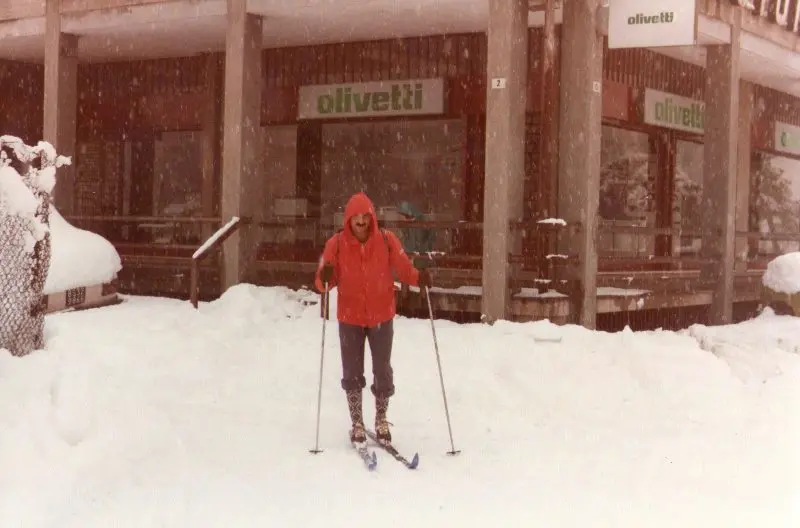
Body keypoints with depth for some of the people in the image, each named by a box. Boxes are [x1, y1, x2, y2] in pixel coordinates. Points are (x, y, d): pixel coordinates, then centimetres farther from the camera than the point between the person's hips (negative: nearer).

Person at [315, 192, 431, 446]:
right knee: (352, 374, 8)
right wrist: (325, 279, -32)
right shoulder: (336, 243, -9)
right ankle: (357, 424, 23)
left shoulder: (387, 240, -8)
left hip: (382, 316, 0)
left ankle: (381, 420, 31)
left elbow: (403, 268, -6)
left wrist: (419, 278, -25)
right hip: (350, 318, 0)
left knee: (383, 372, 10)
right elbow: (323, 280, -10)